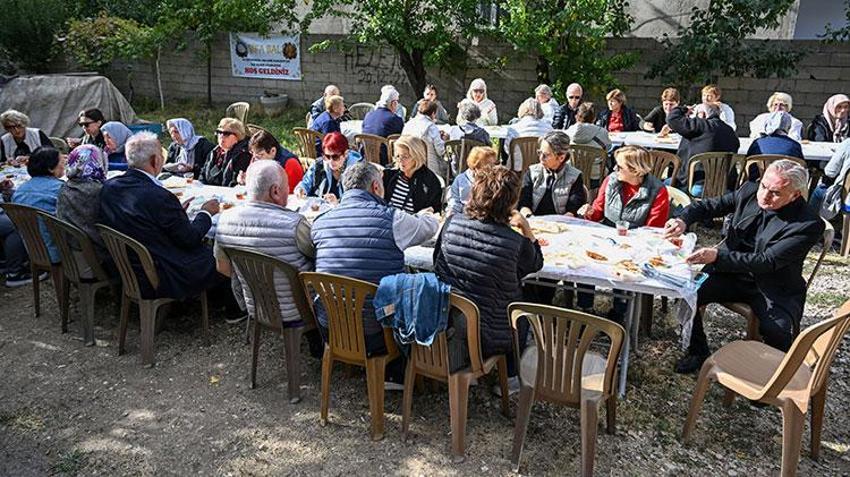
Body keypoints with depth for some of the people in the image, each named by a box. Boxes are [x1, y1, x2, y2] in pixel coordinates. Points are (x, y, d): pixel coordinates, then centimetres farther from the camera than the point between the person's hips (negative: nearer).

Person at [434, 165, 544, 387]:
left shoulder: (452, 222, -11)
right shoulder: (515, 242, -19)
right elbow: (536, 263, 4)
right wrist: (526, 229, 11)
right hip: (486, 337, -4)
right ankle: (511, 376, 36)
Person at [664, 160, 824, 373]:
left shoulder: (809, 225, -19)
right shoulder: (750, 191, -4)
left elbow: (766, 262, -26)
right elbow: (709, 206, 5)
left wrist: (718, 256, -38)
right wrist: (684, 220, -18)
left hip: (774, 289, -4)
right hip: (732, 274, 4)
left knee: (780, 334, -29)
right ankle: (697, 354, 5)